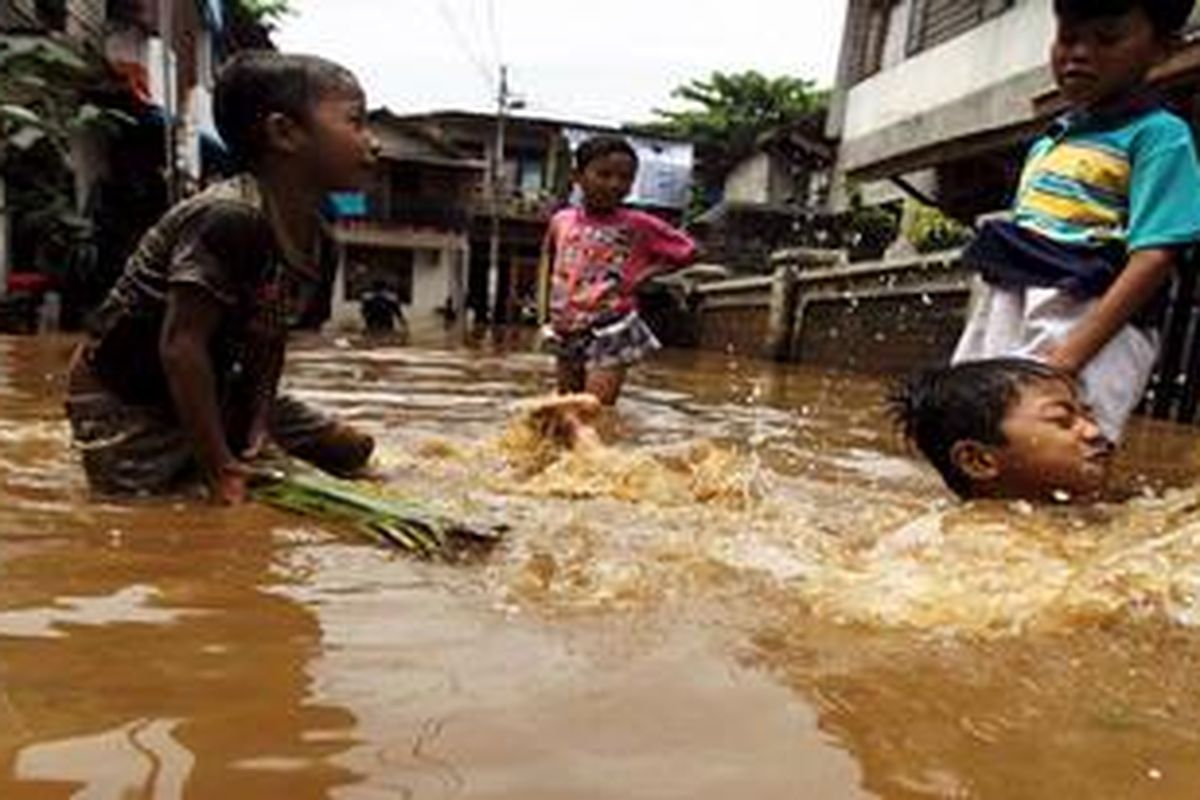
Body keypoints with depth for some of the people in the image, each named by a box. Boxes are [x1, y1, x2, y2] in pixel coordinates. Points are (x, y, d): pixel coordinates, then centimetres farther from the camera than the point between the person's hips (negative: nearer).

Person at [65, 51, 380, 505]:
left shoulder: (318, 246, -6)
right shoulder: (229, 219, -32)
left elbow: (272, 339, 1)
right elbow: (180, 347, -32)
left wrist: (260, 421, -10)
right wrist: (220, 467, -28)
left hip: (216, 390, 7)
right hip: (125, 398, -7)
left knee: (350, 451, 9)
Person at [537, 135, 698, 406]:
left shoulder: (638, 226, -5)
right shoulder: (561, 221, 5)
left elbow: (687, 251, 2)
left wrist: (641, 275, -4)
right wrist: (544, 312, 14)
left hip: (610, 332, -4)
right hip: (567, 332, 5)